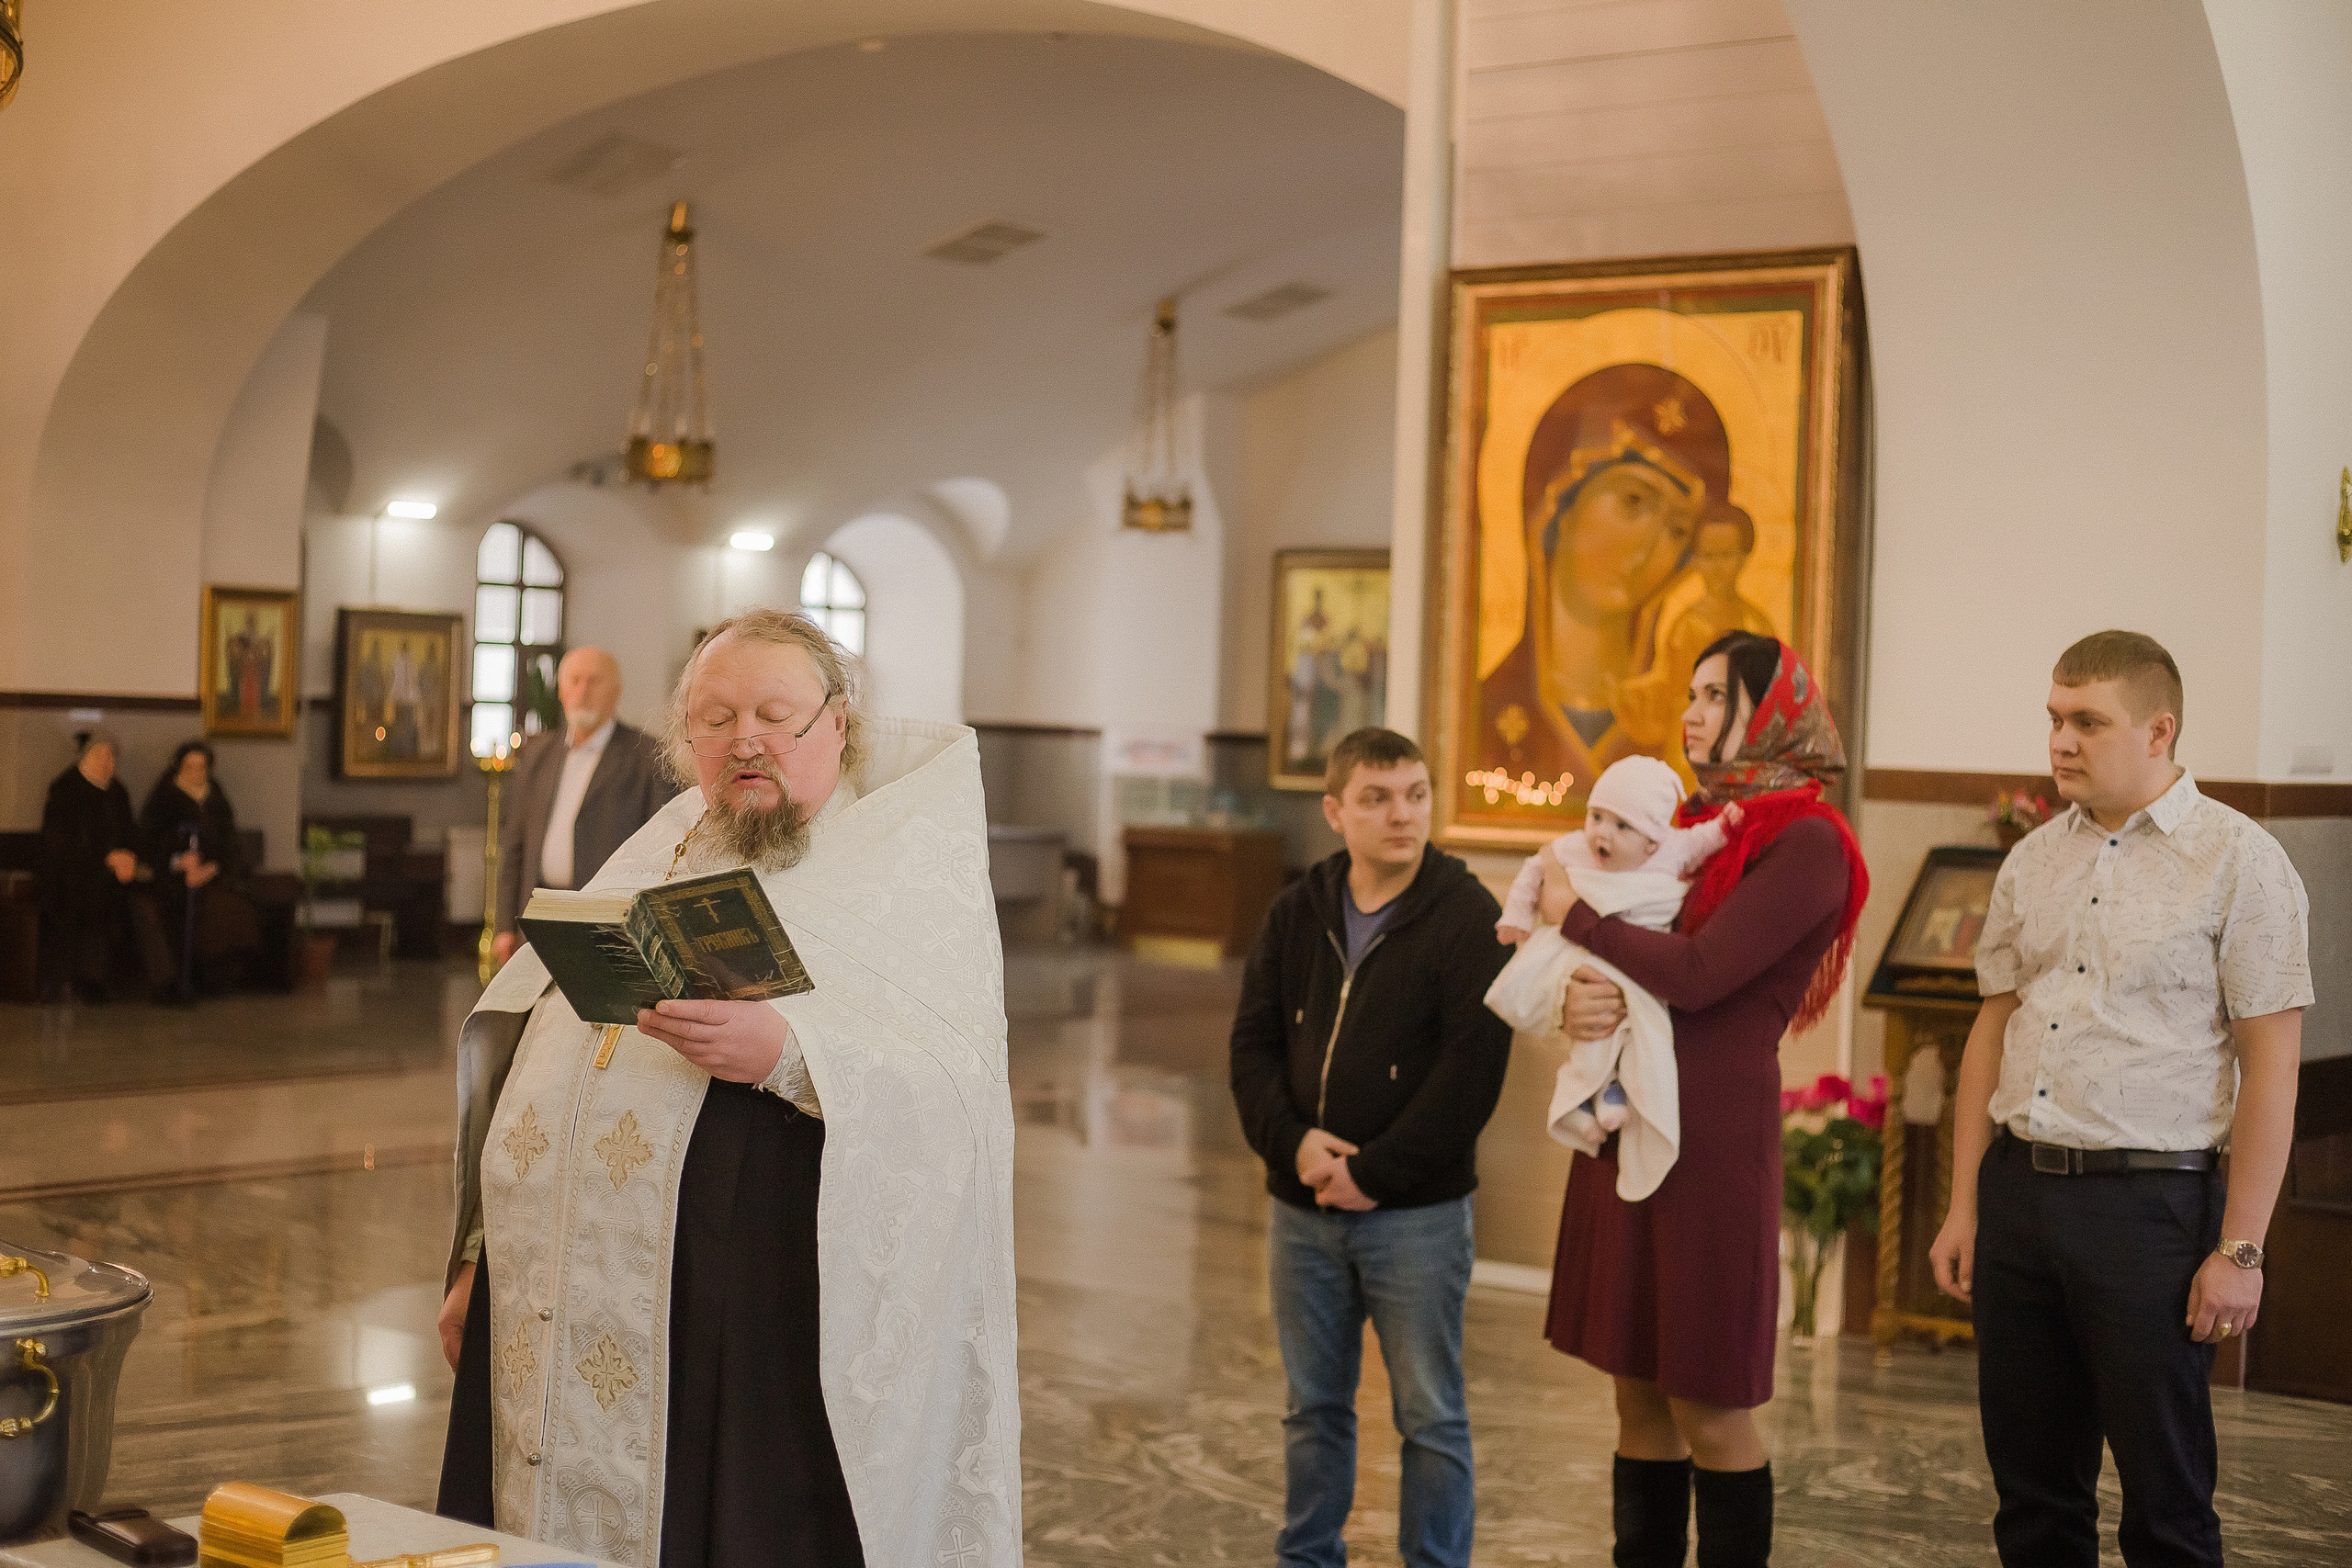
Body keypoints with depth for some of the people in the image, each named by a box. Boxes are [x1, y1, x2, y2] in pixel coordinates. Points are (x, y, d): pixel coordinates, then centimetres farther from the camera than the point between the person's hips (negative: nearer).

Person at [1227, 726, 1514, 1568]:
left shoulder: (1468, 917, -9)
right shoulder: (1296, 914, 6)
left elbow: (1470, 1068, -15)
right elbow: (1254, 1042, 6)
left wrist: (1375, 1171, -16)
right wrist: (1292, 1141, -11)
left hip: (1415, 1214, -4)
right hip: (1303, 1209, 5)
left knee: (1430, 1413, 5)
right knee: (1313, 1405, 17)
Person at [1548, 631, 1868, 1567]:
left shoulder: (1807, 841, -9)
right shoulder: (1694, 823, 15)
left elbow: (1697, 975, -18)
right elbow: (1623, 957, 14)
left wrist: (1575, 913, -6)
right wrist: (1578, 999, -9)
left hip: (1712, 1136, -7)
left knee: (1710, 1412, 3)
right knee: (1639, 1400, 13)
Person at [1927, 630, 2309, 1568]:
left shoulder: (2239, 864, -5)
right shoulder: (2033, 861, 11)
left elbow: (2271, 1066, -8)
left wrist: (2240, 1249, -11)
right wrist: (1964, 1207, 11)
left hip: (2150, 1200, -5)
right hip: (2018, 1188, 5)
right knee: (2032, 1490, 12)